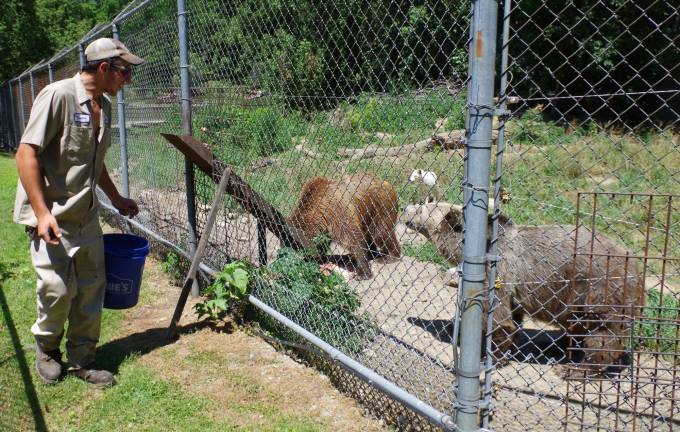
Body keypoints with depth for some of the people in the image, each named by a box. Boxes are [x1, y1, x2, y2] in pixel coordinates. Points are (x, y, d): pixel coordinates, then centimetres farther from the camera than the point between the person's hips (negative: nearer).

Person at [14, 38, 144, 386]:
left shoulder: (104, 106, 10)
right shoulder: (58, 95, -15)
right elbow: (26, 153, -17)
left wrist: (116, 198, 26)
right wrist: (42, 212, -22)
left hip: (86, 214, 8)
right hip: (51, 215, -7)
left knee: (91, 287, 8)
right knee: (58, 287, -6)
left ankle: (81, 358, 23)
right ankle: (46, 348, 23)